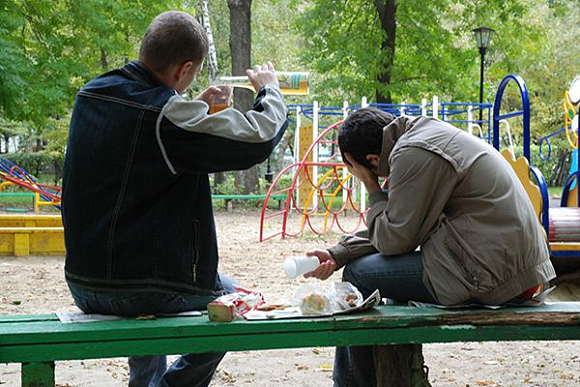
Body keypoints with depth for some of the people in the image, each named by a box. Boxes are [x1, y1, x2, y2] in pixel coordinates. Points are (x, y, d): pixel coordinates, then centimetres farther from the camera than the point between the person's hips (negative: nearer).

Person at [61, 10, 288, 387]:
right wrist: (270, 91, 2)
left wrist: (195, 109, 17)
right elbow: (258, 138, -18)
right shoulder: (164, 115, -22)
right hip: (141, 291, -7)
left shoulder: (91, 94, 3)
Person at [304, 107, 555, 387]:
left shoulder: (412, 155, -16)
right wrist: (337, 255, 9)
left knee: (359, 276, -4)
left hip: (490, 275, -11)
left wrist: (373, 192, 2)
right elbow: (399, 228, 16)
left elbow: (394, 240, -12)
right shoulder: (424, 132, 15)